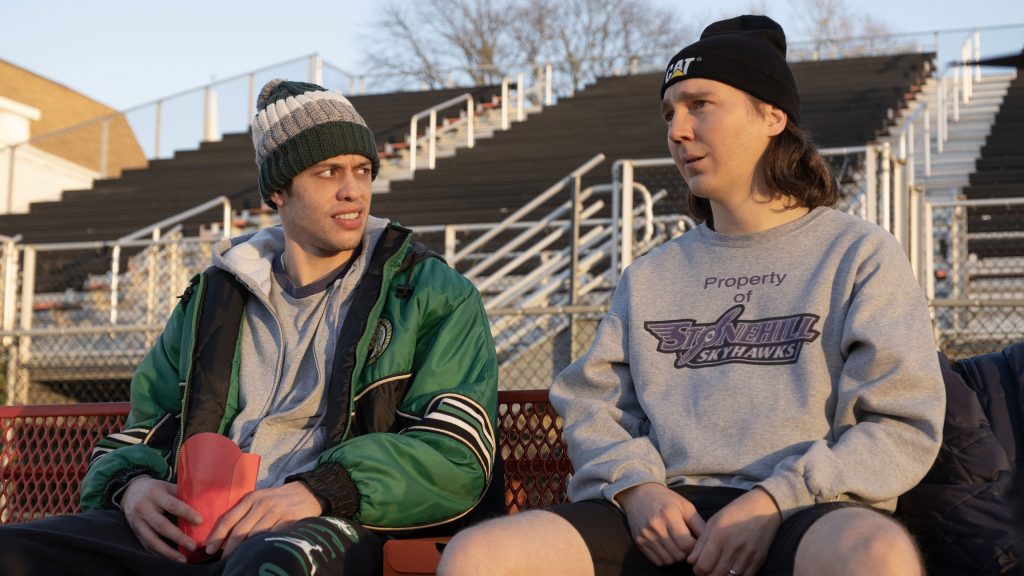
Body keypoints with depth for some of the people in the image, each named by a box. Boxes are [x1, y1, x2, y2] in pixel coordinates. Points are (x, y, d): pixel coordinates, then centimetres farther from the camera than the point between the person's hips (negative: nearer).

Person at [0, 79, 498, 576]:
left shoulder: (436, 296, 13)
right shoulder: (212, 301, 26)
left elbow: (459, 458, -1)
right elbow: (143, 435, 29)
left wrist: (320, 491, -17)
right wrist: (131, 486, 1)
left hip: (330, 530, -4)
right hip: (197, 532, 4)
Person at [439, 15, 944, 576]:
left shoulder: (858, 255, 10)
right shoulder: (651, 276, 24)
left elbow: (903, 426, 0)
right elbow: (590, 405, 18)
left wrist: (776, 500, -13)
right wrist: (635, 486, -4)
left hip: (808, 516, -4)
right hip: (667, 517, 4)